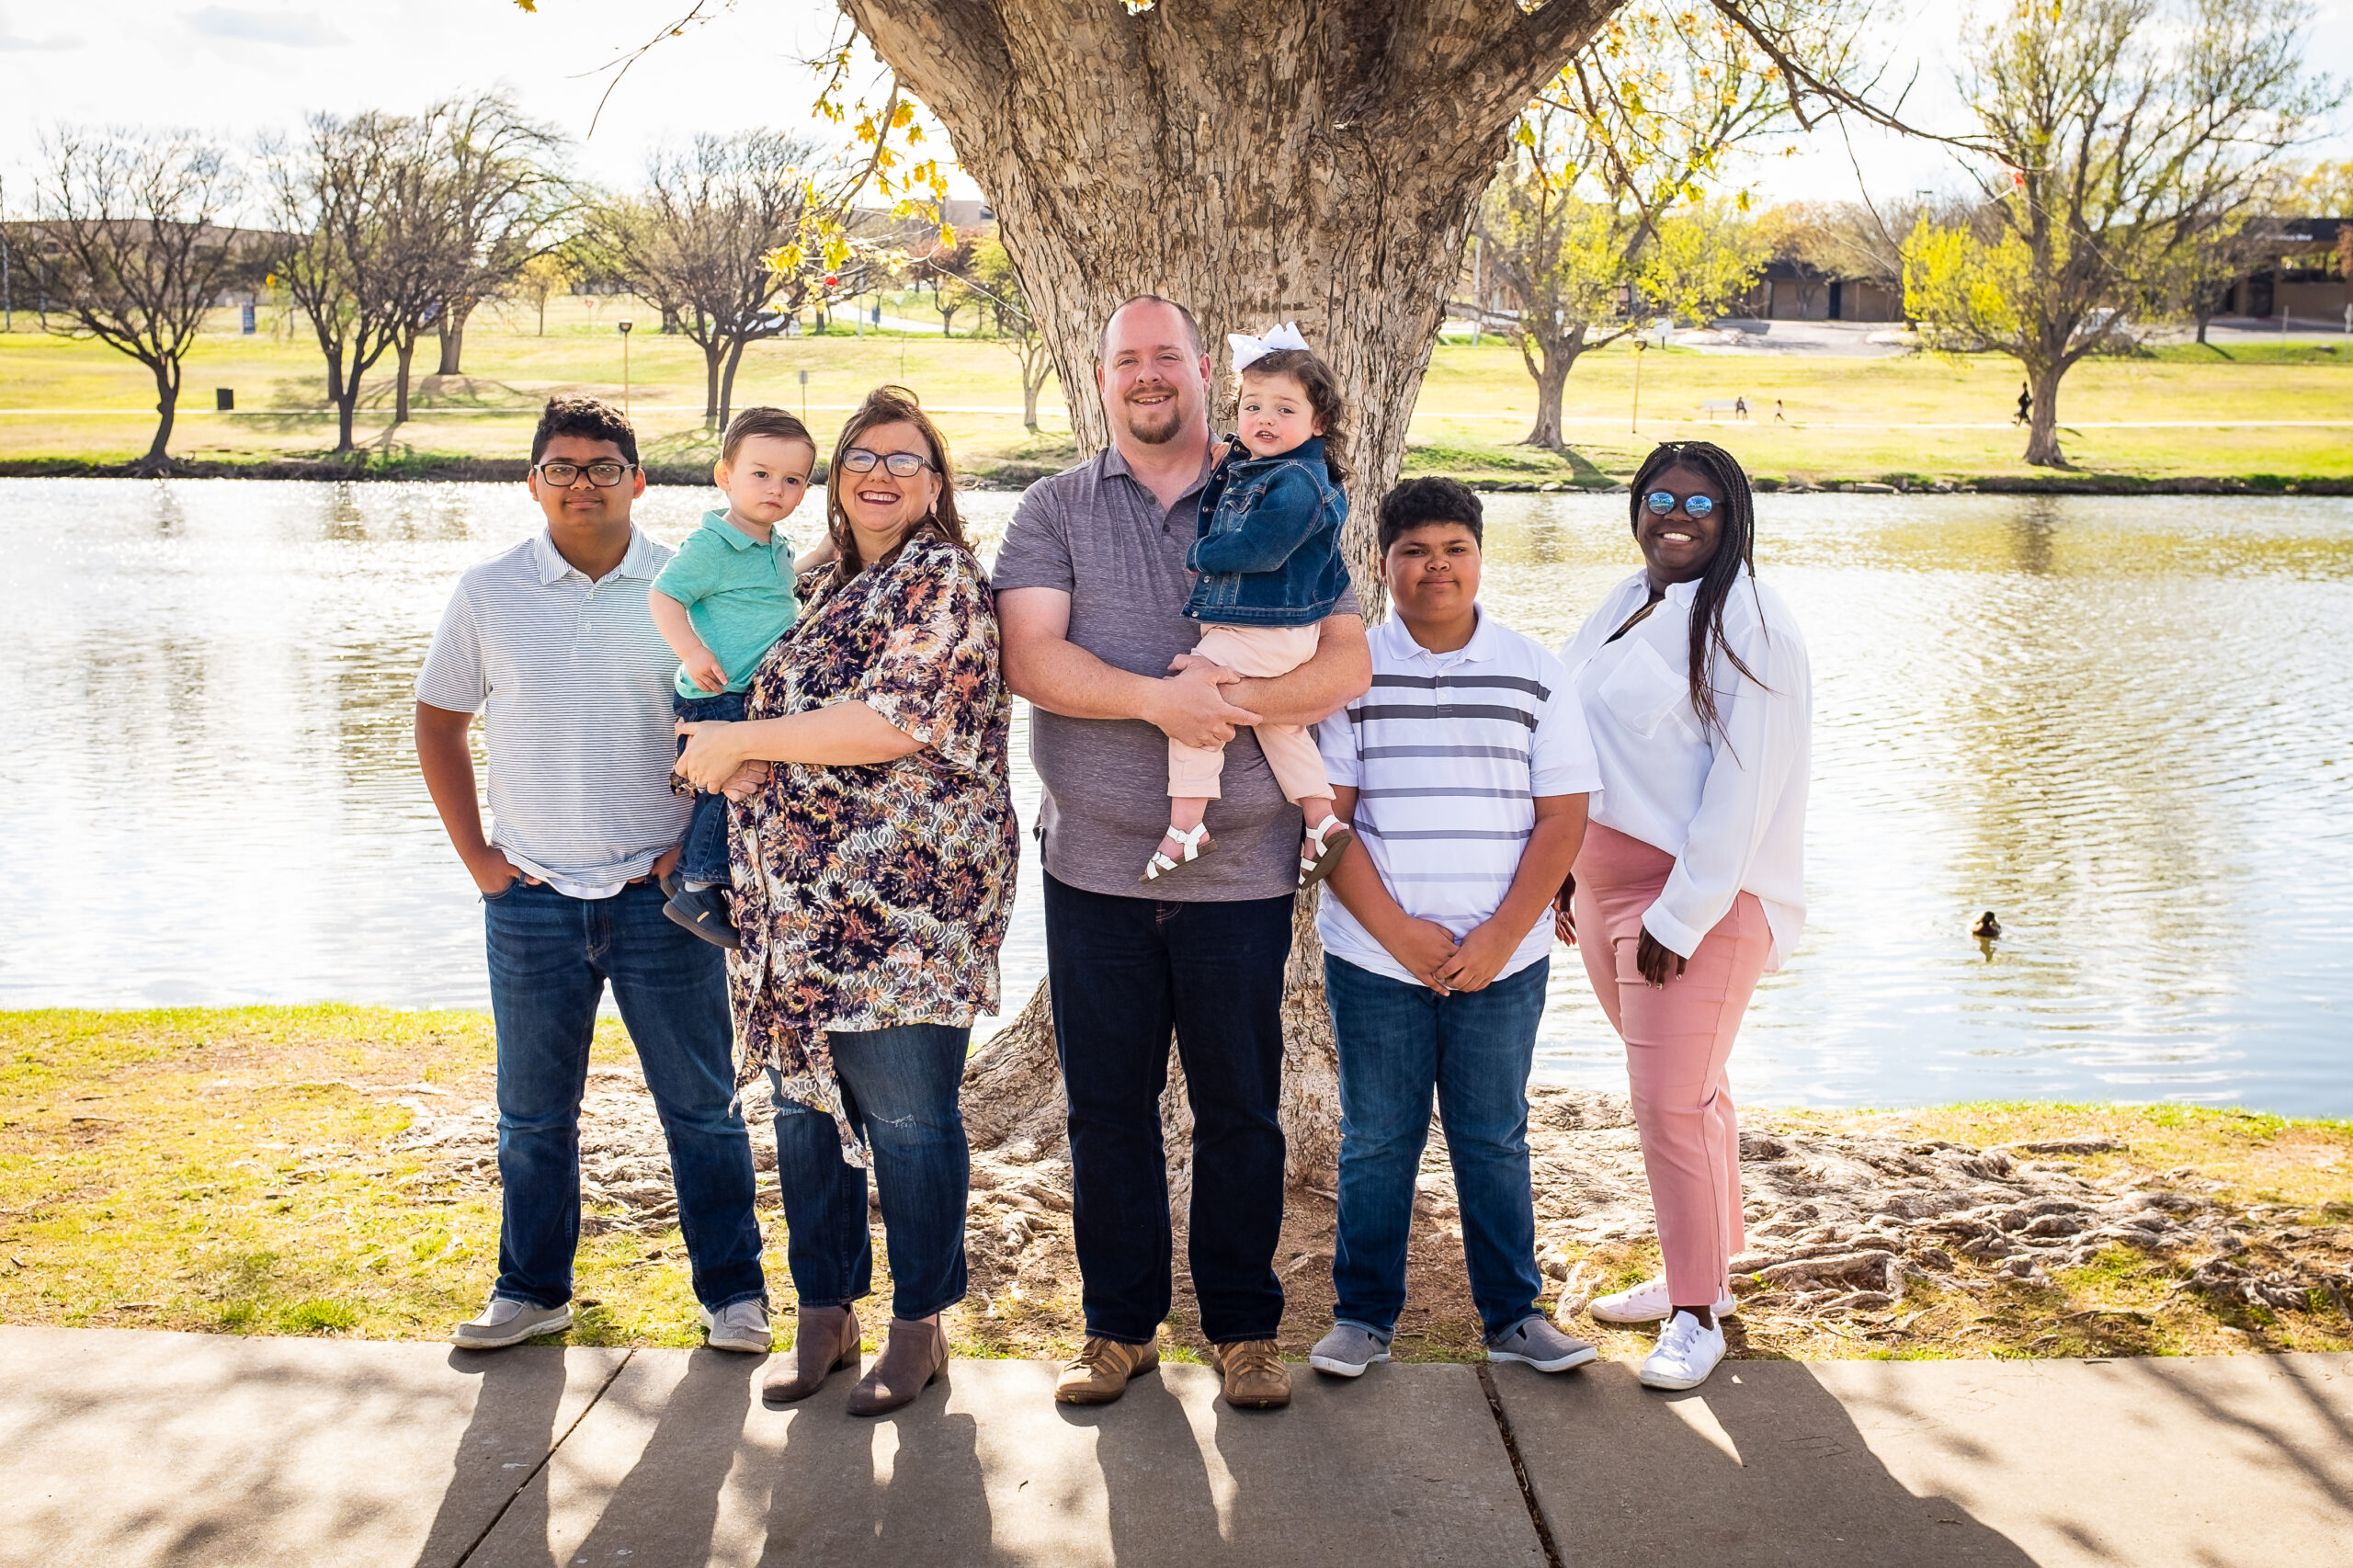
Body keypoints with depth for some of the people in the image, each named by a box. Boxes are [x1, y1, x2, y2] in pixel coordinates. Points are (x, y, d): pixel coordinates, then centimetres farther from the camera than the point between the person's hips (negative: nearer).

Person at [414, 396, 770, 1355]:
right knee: (533, 1114, 12)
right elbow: (438, 723, 13)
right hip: (532, 895, 2)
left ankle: (733, 1290, 18)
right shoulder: (489, 594, 4)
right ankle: (532, 1291, 27)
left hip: (661, 891, -2)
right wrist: (475, 853, 5)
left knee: (701, 1105, 5)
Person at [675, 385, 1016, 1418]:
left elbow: (902, 720, -20)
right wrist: (732, 758, 3)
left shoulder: (943, 579, -7)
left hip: (907, 903, -8)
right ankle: (825, 1315, 25)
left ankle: (920, 1329, 14)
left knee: (905, 1114, 0)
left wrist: (743, 741, -14)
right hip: (799, 903, 8)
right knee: (803, 1102, 12)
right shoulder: (821, 590, 18)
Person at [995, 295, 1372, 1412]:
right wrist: (1160, 699, -21)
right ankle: (1119, 1326, 23)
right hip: (1095, 867, 1)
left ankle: (1243, 1328, 21)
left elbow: (1348, 662, -3)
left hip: (1240, 870, 0)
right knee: (1106, 1107, 8)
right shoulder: (1054, 511, 7)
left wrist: (1231, 697, -19)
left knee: (1240, 1110, 6)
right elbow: (1030, 657, -8)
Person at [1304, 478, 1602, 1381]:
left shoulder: (1533, 673, 3)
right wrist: (1399, 932, -12)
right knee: (1376, 1139, 8)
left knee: (1494, 1138, 10)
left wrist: (1498, 940, -9)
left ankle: (1513, 1315, 22)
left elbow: (1562, 820, 1)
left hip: (1502, 960, 1)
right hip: (1373, 958, -1)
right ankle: (1364, 1315, 20)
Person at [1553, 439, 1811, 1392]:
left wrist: (1682, 916, -18)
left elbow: (1743, 787, -17)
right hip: (1604, 881, 8)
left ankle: (1697, 1316, 5)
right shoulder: (1625, 606, 12)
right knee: (1682, 1090, 18)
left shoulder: (1745, 625, -12)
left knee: (1673, 1103, -8)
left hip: (1696, 895, -8)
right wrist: (1568, 869, 13)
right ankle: (1696, 1274, 30)